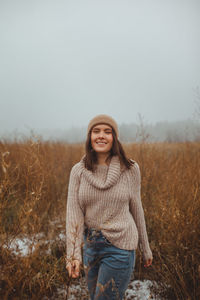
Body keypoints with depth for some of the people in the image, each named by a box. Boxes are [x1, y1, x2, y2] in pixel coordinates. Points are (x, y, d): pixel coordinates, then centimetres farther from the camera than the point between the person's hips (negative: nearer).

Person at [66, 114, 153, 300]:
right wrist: (73, 254, -17)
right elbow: (73, 213, -8)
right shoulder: (78, 171, -4)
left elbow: (136, 209, 2)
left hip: (120, 246, -3)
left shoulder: (130, 169, -8)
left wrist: (145, 248, 9)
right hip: (90, 244, 4)